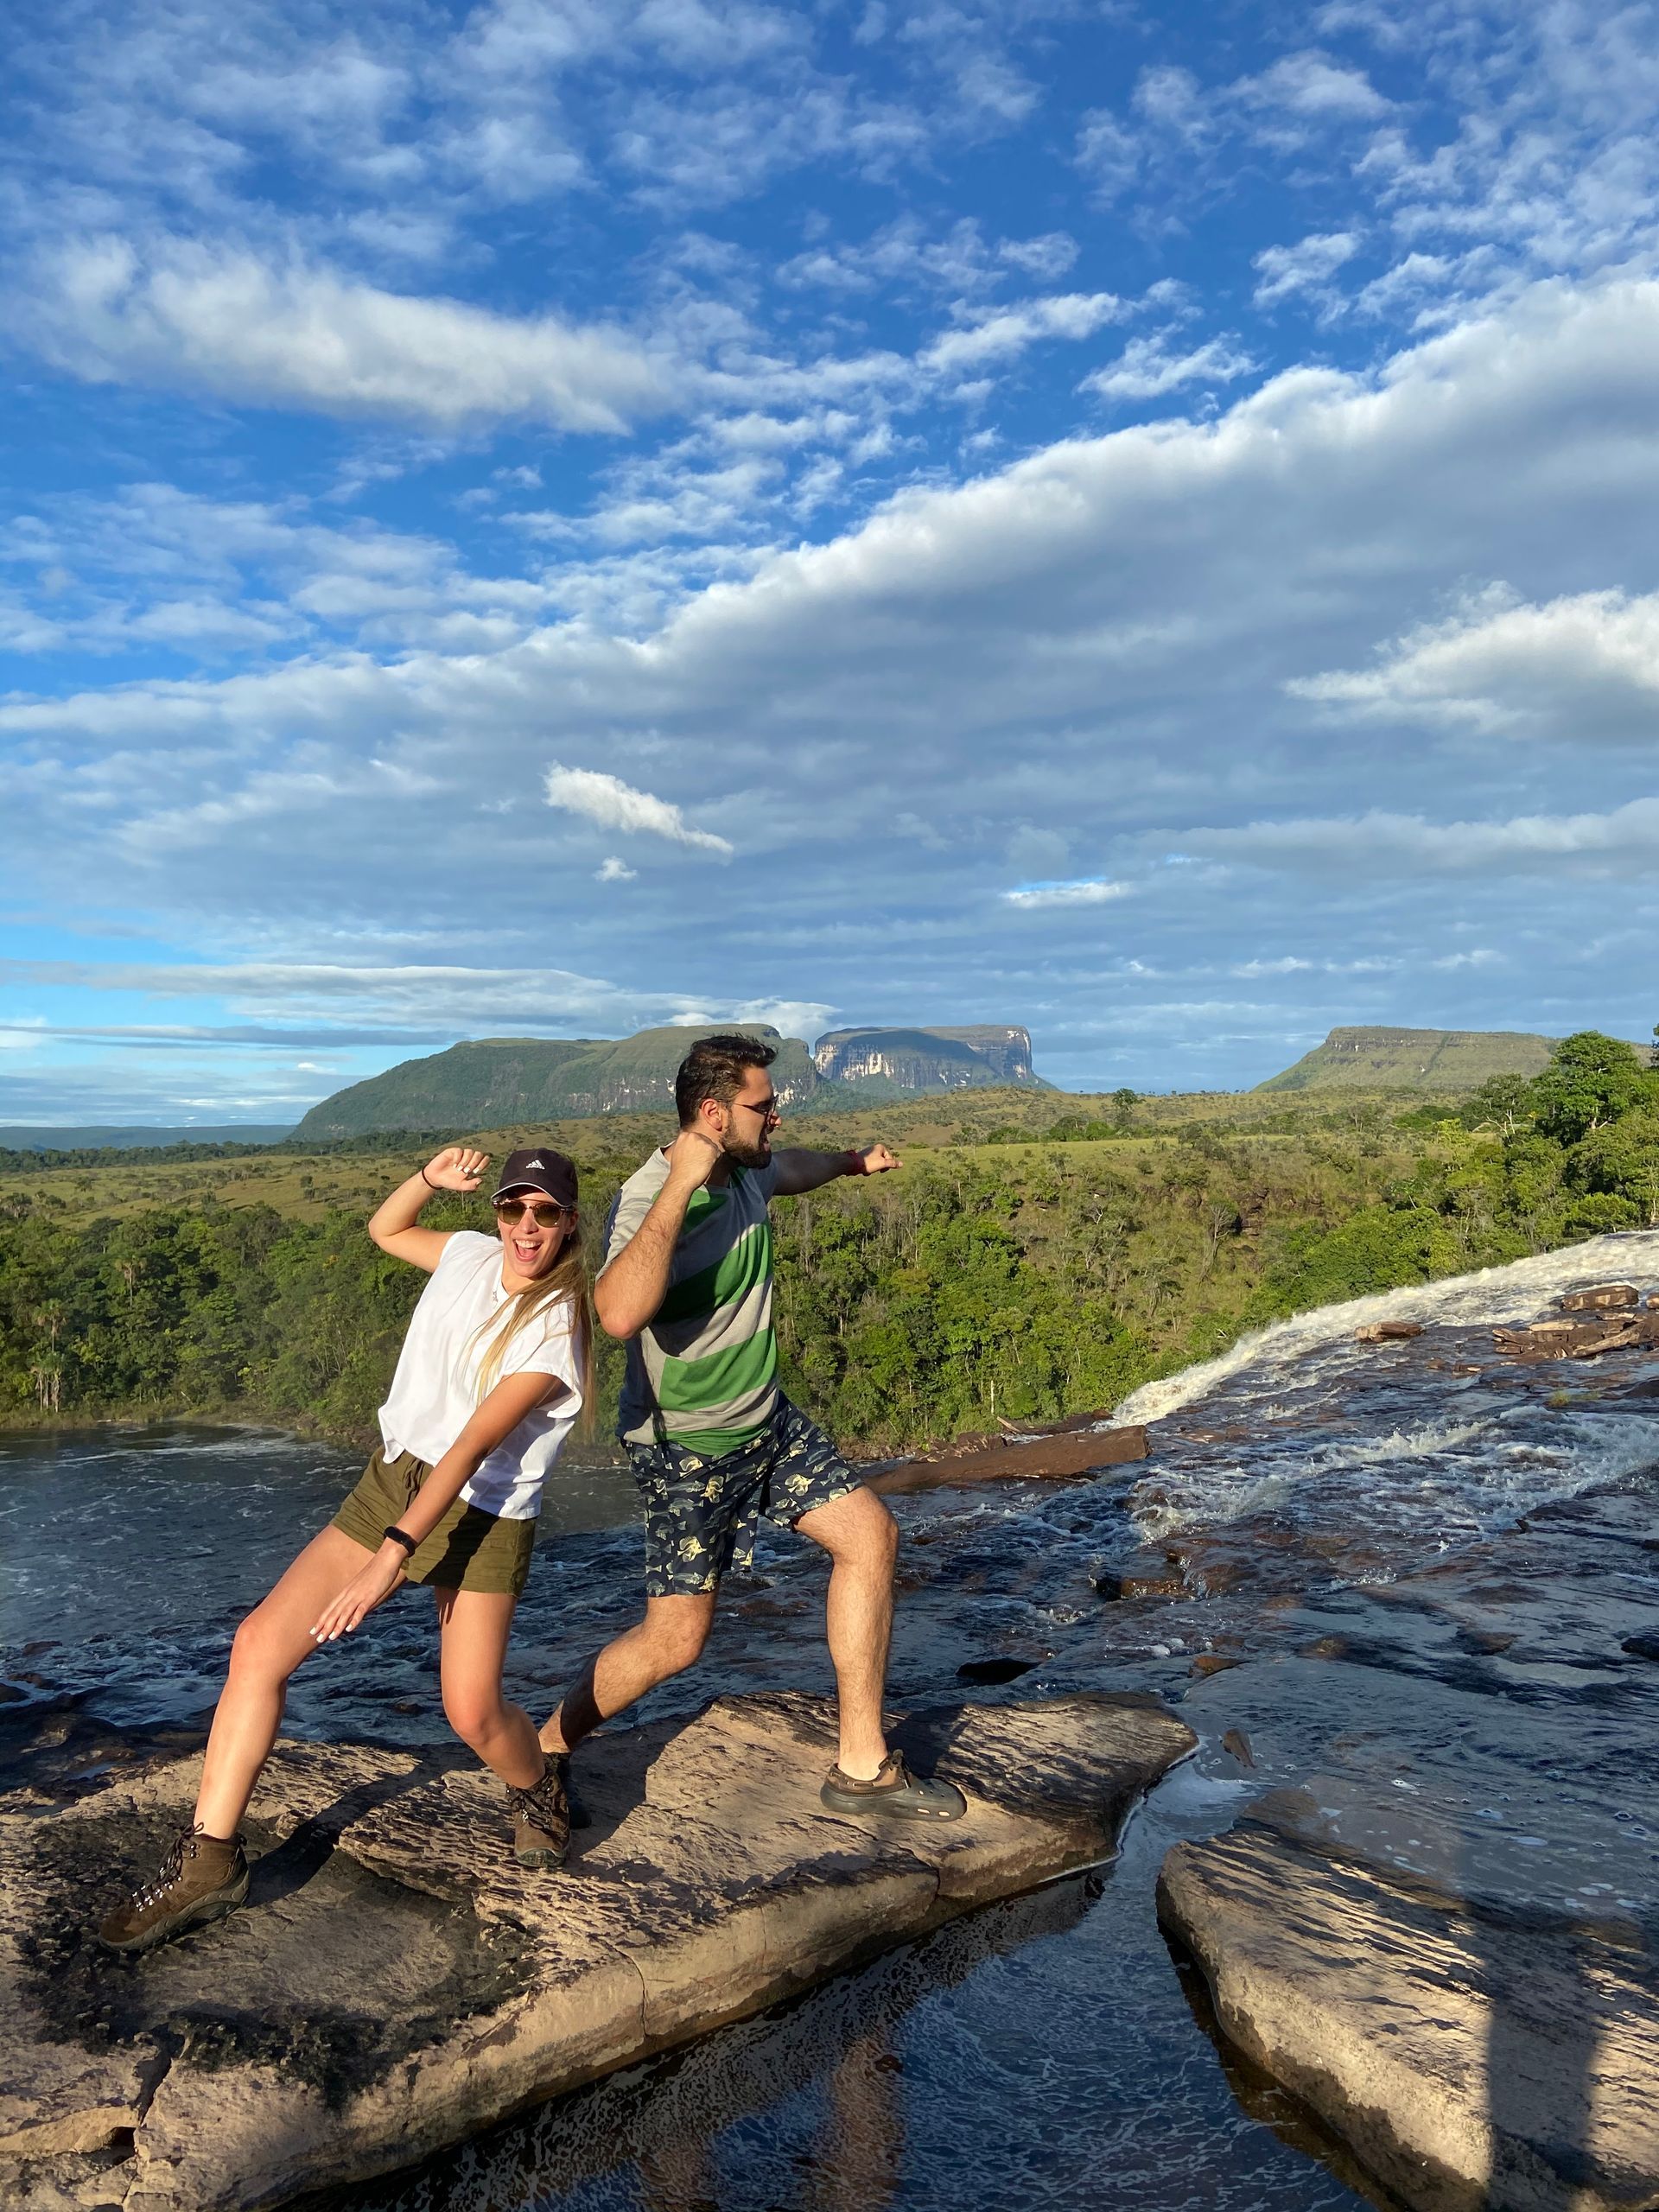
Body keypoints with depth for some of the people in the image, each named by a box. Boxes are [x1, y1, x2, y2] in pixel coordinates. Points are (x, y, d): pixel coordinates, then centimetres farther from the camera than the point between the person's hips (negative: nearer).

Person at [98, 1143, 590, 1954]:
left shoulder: (556, 1332, -19)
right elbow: (386, 1230, 21)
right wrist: (431, 1178, 2)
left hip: (483, 1516, -5)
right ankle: (207, 1859, 4)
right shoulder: (471, 1255, 0)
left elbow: (473, 1446, -27)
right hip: (390, 1481, 5)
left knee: (472, 1713, -11)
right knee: (259, 1642, -6)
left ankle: (538, 1793, 25)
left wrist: (392, 1555, -32)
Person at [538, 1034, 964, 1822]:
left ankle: (863, 1765, 12)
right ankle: (543, 1753, 23)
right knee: (674, 1639, -3)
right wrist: (680, 1186, -44)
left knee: (870, 1535, 2)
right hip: (687, 1446, -8)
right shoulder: (648, 1202, -27)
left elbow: (786, 1170, 26)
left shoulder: (745, 1172, -2)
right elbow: (619, 1313, -48)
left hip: (766, 1419, 8)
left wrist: (850, 1161, 43)